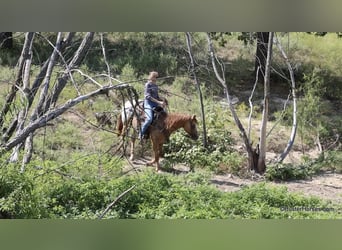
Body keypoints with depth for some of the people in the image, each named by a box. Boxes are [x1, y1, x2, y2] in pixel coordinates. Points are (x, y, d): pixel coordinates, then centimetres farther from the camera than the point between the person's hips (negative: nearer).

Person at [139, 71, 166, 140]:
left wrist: (162, 101, 1)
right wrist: (159, 102, -21)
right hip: (148, 103, -8)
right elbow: (148, 96, -16)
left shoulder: (156, 85, 15)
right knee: (149, 119, -26)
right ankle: (141, 134, -11)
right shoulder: (148, 84, -7)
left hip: (155, 103, 8)